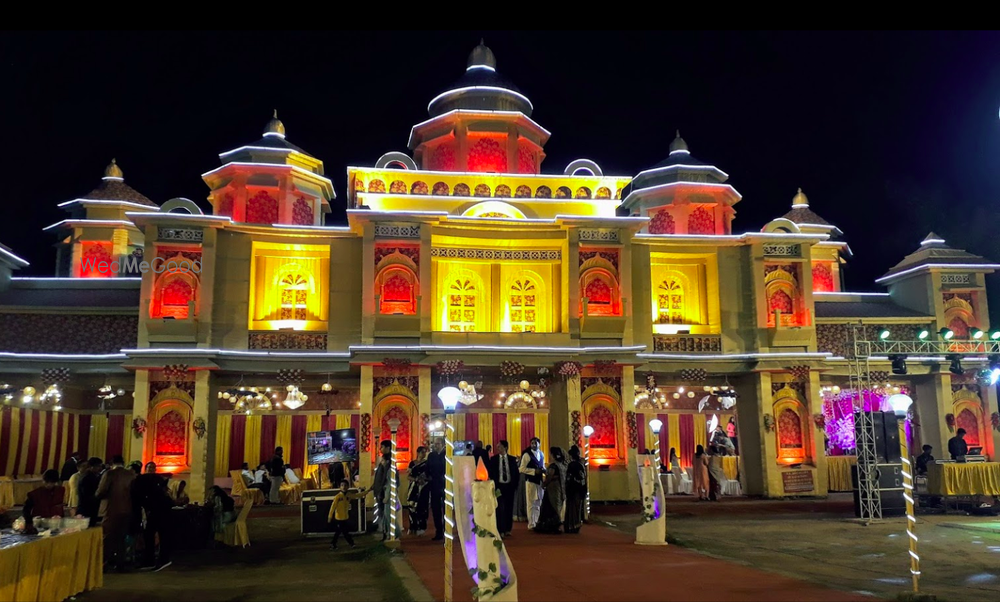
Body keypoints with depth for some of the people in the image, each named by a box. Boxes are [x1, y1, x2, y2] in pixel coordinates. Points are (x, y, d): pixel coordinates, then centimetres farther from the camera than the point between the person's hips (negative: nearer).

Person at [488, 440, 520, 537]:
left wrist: (515, 485, 0)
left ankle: (508, 529, 17)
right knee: (499, 509, -3)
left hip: (510, 486, 1)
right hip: (499, 486, -1)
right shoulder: (493, 459, 0)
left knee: (509, 509, 6)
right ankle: (500, 530, 3)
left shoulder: (512, 459, 2)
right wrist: (494, 486, -5)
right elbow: (491, 473, 1)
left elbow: (516, 473, 6)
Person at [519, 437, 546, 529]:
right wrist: (534, 471, -19)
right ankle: (531, 524, 6)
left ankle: (537, 522, 25)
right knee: (531, 504, -2)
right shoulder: (527, 454, -10)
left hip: (540, 481, 6)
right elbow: (521, 468, -14)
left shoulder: (541, 454, 9)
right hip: (531, 481, -6)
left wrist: (544, 470, -3)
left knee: (539, 503, 14)